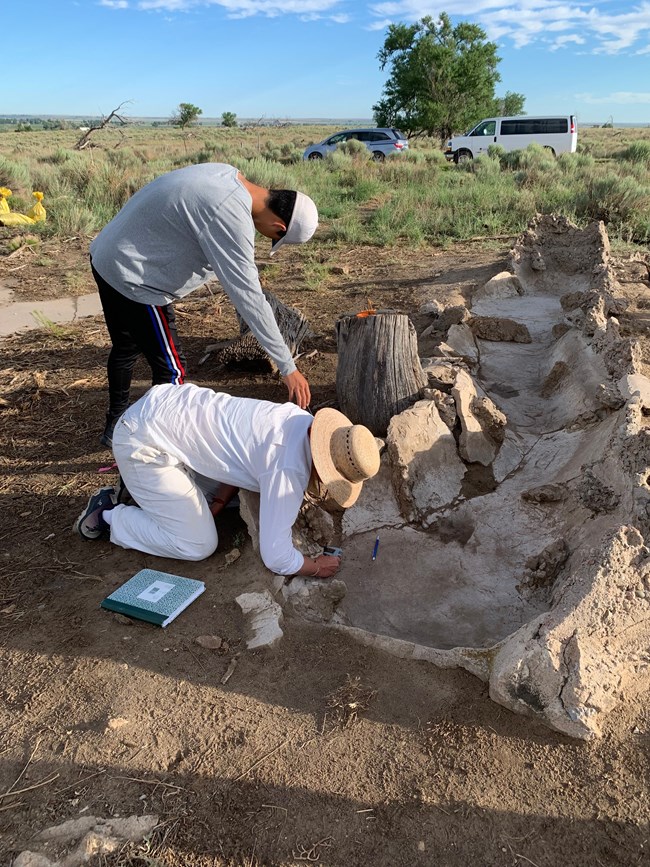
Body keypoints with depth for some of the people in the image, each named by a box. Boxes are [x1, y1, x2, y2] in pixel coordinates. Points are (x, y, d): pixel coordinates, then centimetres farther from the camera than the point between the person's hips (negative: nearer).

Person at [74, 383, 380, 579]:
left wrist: (218, 499, 8)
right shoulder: (289, 470, -28)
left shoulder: (304, 421, -3)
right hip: (141, 442, -9)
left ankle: (143, 487, 26)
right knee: (198, 545, -5)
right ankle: (108, 517, 11)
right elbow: (276, 558, -24)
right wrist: (317, 567, -6)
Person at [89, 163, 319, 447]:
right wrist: (288, 367, -27)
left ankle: (116, 426, 44)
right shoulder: (231, 218, -28)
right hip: (133, 278, -10)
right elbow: (249, 297, -29)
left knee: (127, 348, 25)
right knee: (170, 368, -1)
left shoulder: (227, 174, -1)